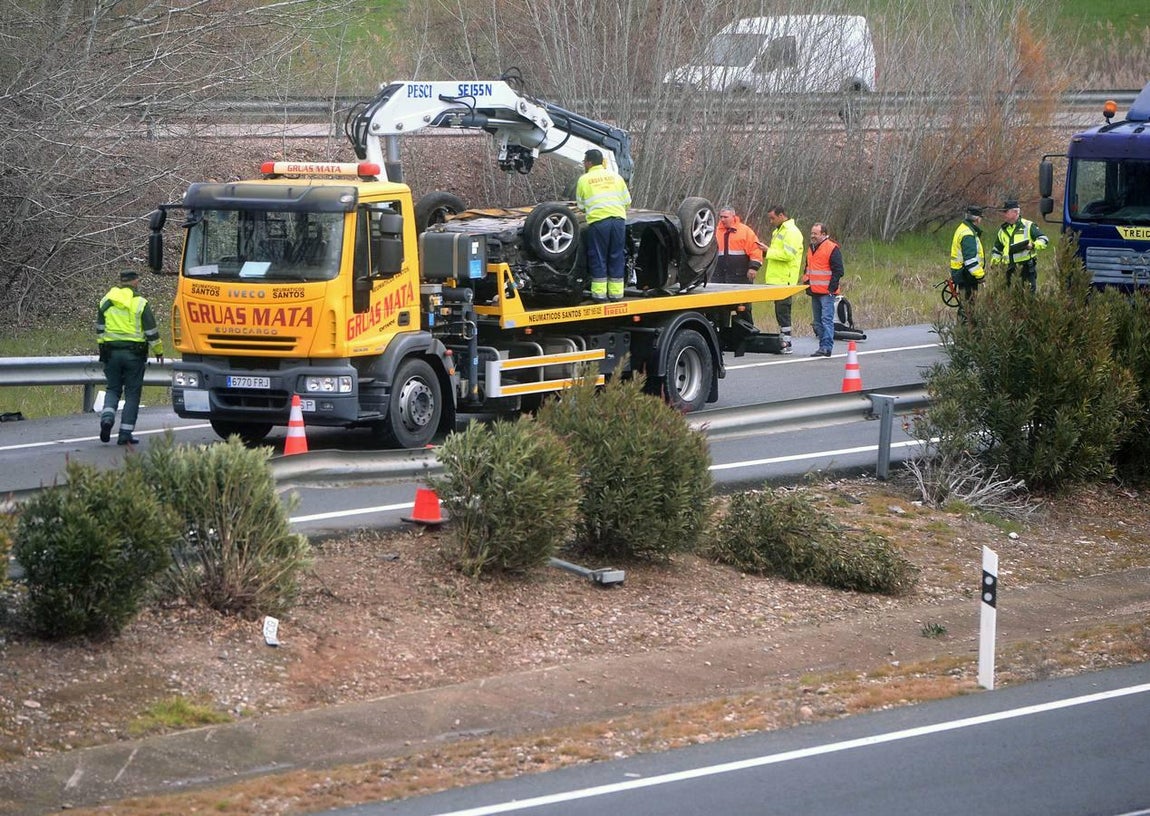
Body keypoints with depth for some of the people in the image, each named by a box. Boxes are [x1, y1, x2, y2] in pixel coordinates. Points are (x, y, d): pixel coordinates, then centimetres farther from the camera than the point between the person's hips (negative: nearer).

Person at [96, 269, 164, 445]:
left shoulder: (105, 302, 5)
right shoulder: (140, 303, -6)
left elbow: (100, 330, 13)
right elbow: (151, 332, -3)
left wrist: (102, 347, 27)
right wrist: (158, 351, 10)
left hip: (111, 352, 3)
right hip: (134, 353, -3)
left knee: (113, 389, 15)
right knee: (132, 393, 4)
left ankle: (107, 417, -13)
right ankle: (125, 434, 2)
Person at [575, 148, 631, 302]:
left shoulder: (584, 180, 7)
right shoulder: (615, 177, 15)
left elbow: (581, 206, 12)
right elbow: (627, 201, 17)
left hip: (597, 221, -3)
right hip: (618, 219, 3)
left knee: (598, 259, 4)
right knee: (617, 258, 9)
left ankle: (599, 294, 3)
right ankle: (616, 293, 10)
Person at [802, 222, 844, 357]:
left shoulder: (832, 249, -9)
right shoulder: (811, 249, 16)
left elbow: (838, 270, -10)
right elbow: (807, 269, 29)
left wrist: (831, 288, -14)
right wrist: (806, 282, 18)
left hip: (827, 292, -9)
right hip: (814, 292, 9)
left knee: (827, 319, -12)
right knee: (818, 321, 10)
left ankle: (826, 347, -15)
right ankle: (823, 345, 16)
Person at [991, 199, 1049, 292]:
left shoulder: (1028, 226, -1)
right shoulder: (1003, 230, 16)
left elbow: (1044, 240, -4)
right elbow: (997, 250, 26)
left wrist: (1033, 245, -21)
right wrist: (994, 261, 9)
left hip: (1027, 268, -5)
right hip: (1011, 270, 5)